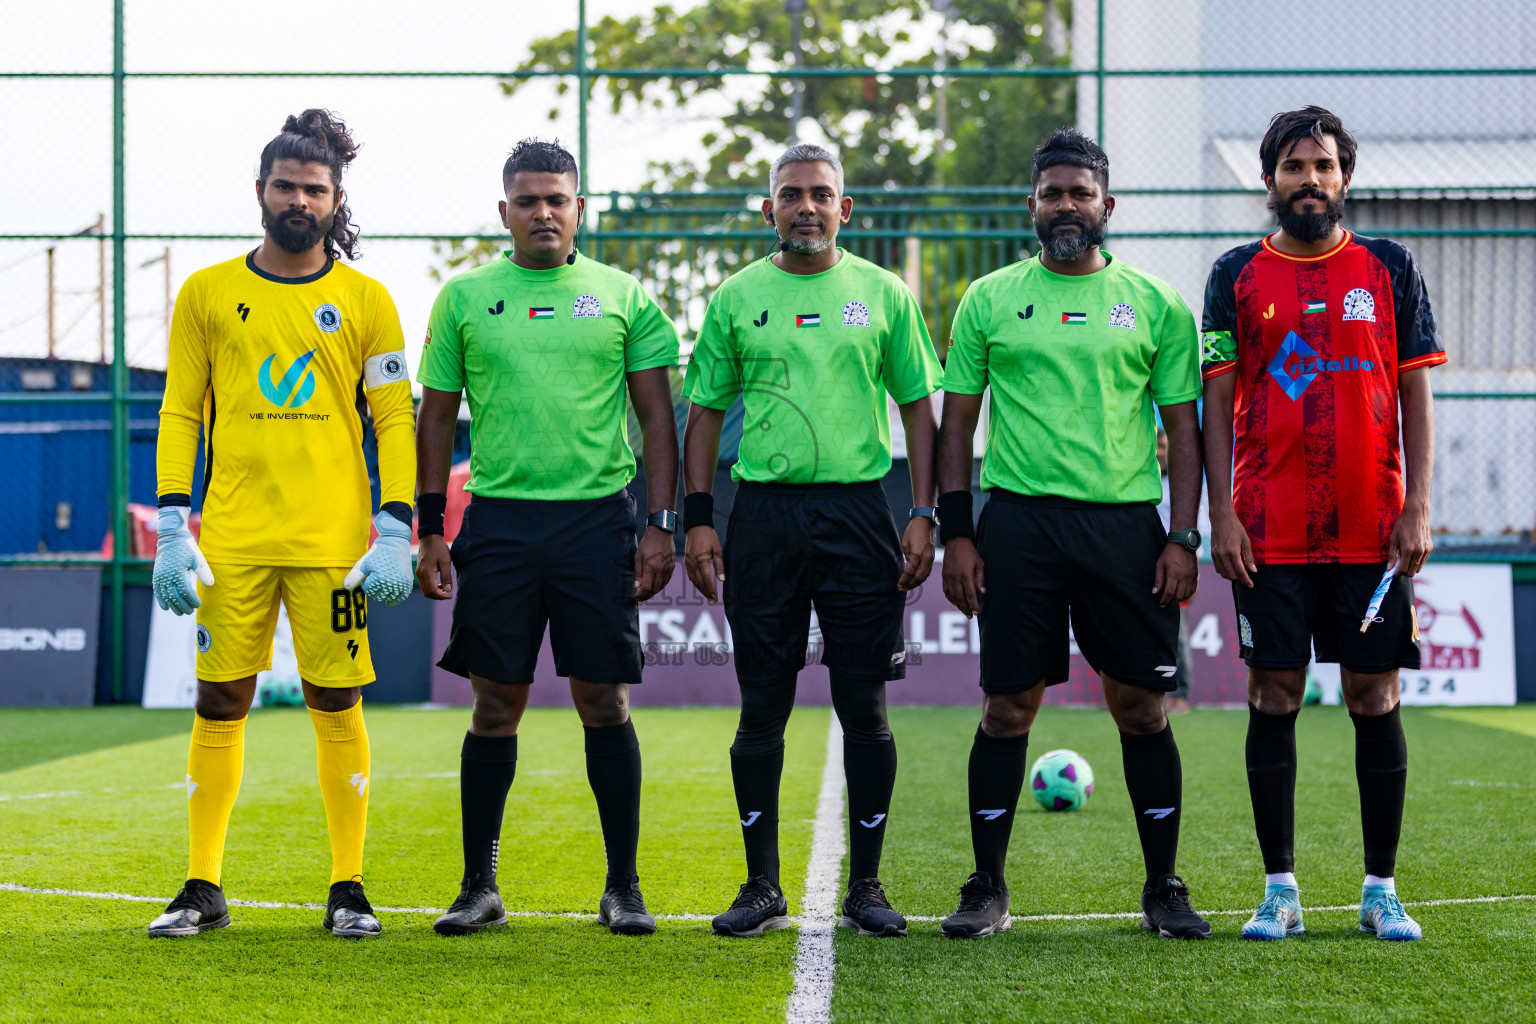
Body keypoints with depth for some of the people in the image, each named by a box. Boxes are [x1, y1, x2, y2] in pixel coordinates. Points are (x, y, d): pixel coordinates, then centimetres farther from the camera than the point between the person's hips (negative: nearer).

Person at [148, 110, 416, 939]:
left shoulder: (365, 301, 5)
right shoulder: (207, 294, 8)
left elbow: (394, 420, 5)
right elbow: (180, 415, 8)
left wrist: (394, 532, -4)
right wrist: (172, 529, -1)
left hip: (333, 542, -1)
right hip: (232, 539, 1)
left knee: (337, 705, 0)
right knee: (219, 703, 2)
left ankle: (347, 889, 8)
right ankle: (203, 887, 10)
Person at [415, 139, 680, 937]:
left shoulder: (624, 298, 6)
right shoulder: (465, 298, 8)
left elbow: (657, 418, 6)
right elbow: (437, 417, 11)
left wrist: (660, 525, -2)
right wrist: (430, 529, 5)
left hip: (598, 518, -1)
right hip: (499, 517, 1)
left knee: (604, 703, 1)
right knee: (495, 706, 3)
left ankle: (623, 885, 10)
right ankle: (479, 885, 12)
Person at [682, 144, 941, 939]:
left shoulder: (883, 294, 6)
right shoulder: (737, 297, 7)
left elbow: (918, 406, 8)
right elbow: (705, 410, 10)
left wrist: (923, 516, -1)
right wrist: (697, 519, 1)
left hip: (857, 509, 0)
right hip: (763, 512, 1)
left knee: (864, 709, 0)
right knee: (762, 710, 3)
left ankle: (866, 886, 10)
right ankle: (762, 887, 12)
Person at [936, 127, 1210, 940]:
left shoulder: (1156, 304, 7)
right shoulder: (989, 301, 8)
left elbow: (1183, 428, 8)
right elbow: (957, 422, 9)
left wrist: (1183, 537, -1)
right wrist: (955, 532, 1)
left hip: (1124, 522, 0)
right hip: (1017, 519, 0)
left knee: (1141, 706, 1)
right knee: (1007, 706, 2)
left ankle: (1163, 888, 13)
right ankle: (987, 889, 12)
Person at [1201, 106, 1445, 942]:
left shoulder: (1389, 269, 7)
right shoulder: (1237, 275, 6)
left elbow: (1415, 394, 6)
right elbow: (1216, 402, 4)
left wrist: (1418, 508, -3)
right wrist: (1222, 515, -4)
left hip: (1372, 530, 0)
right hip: (1270, 530, 0)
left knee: (1375, 699, 2)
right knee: (1273, 699, 0)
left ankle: (1381, 889, 10)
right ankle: (1279, 889, 8)